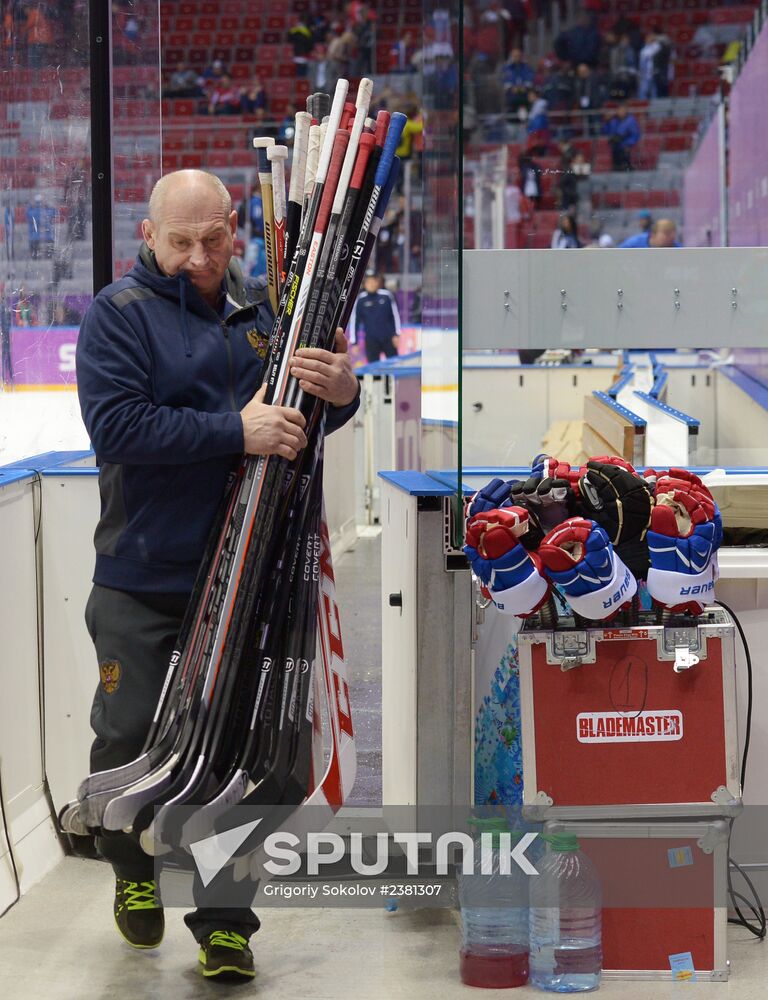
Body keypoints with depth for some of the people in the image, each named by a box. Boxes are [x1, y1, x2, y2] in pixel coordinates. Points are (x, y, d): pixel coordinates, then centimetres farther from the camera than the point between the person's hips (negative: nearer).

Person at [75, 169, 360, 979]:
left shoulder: (259, 307, 8)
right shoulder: (118, 313, -5)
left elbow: (310, 420, 15)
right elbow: (116, 426, -19)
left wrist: (341, 391, -11)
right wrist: (236, 433, -25)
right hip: (142, 580, -3)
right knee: (128, 737, 8)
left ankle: (224, 923, 18)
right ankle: (133, 869, 36)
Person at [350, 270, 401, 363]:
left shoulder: (386, 296, -4)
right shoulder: (360, 300, -5)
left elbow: (395, 315, 5)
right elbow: (353, 321, 0)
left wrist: (396, 334, 4)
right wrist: (354, 342, -1)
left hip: (388, 338, 1)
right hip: (371, 340, -1)